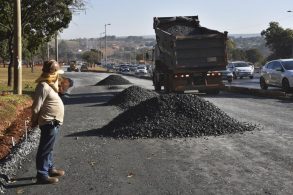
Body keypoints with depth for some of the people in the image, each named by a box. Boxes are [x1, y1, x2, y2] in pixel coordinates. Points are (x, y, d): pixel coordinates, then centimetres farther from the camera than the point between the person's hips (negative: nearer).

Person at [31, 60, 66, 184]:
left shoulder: (49, 84, 9)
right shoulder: (43, 87, -22)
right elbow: (36, 108, -19)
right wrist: (34, 122, -9)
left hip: (53, 123, 10)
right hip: (49, 123, -10)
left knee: (48, 148, 21)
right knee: (44, 150, 0)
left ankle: (50, 168, 35)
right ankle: (42, 175, 8)